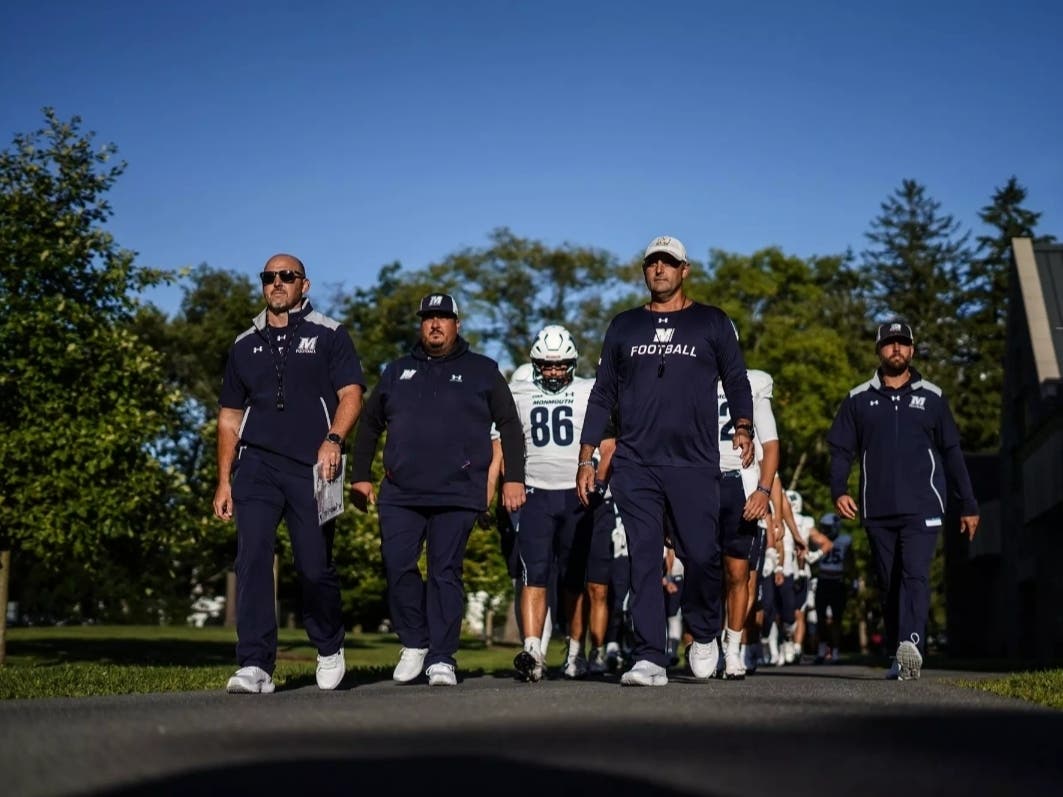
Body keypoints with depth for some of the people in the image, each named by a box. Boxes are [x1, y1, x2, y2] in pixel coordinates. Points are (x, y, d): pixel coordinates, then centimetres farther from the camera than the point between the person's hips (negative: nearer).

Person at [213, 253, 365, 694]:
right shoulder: (245, 345, 18)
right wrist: (224, 481, 13)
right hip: (256, 465, 3)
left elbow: (351, 394, 0)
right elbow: (229, 417, 20)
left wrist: (333, 439, -19)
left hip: (311, 467, -3)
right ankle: (255, 666, -11)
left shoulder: (328, 334, 8)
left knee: (314, 568, 0)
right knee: (253, 560, -11)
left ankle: (329, 649, 25)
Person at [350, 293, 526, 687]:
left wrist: (514, 478, 3)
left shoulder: (482, 371, 10)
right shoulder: (397, 372, 17)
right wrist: (360, 475, 17)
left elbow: (509, 426, 11)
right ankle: (414, 643, 14)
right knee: (397, 568, -6)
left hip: (457, 495, -2)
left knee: (445, 573, -3)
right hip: (399, 493, 3)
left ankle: (441, 658, 2)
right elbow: (369, 425, 24)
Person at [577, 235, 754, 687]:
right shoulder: (624, 326, 17)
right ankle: (650, 658, -1)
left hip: (694, 464, -2)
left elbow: (737, 382, 11)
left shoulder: (711, 323, 11)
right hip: (634, 466, 2)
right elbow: (603, 395, 16)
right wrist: (586, 457, 9)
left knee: (701, 555, -7)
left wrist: (743, 427, -8)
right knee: (643, 561, -3)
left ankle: (704, 635, 20)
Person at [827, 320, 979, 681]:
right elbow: (841, 451, 10)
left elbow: (951, 453, 14)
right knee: (889, 584, 5)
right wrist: (838, 490, -8)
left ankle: (911, 644, -32)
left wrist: (968, 505, 12)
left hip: (922, 508, -2)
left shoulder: (932, 397, 11)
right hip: (877, 511, 2)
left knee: (915, 575, -17)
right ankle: (898, 657, 10)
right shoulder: (858, 400, 11)